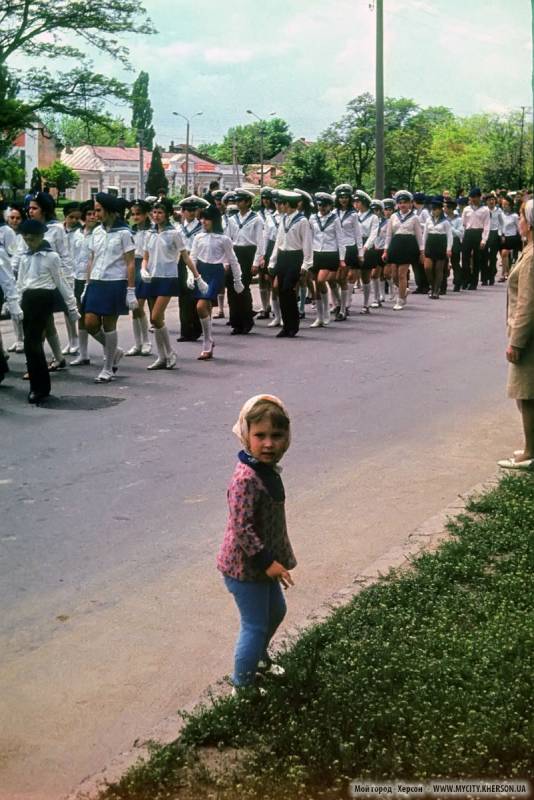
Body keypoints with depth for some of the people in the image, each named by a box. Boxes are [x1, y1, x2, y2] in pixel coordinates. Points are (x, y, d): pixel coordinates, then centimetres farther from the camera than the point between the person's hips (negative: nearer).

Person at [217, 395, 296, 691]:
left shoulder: (267, 468, 0)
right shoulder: (246, 479, -29)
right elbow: (240, 528, -30)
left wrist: (282, 556, 19)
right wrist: (267, 561, -25)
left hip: (263, 562, 9)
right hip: (245, 566, -9)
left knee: (276, 611, 28)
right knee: (255, 625, 5)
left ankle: (258, 656, 52)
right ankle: (243, 685, 25)